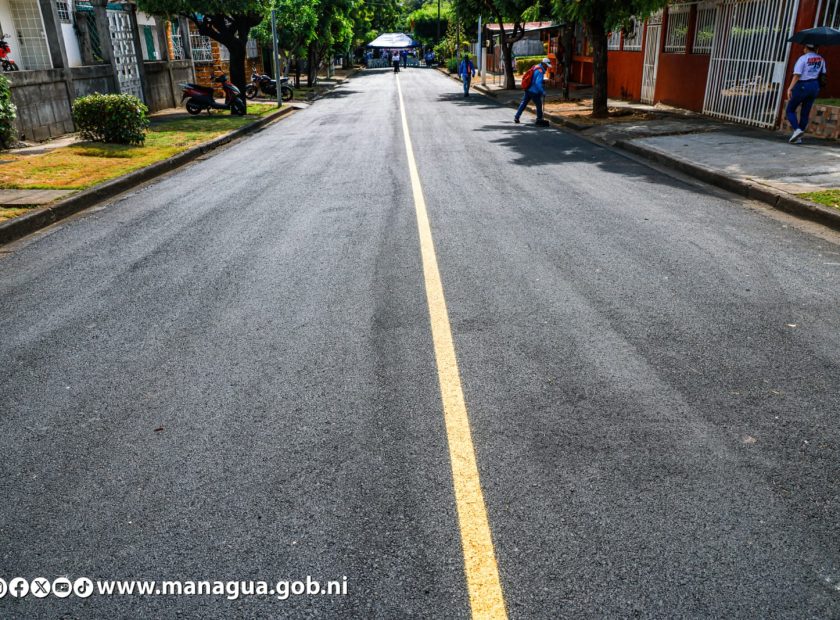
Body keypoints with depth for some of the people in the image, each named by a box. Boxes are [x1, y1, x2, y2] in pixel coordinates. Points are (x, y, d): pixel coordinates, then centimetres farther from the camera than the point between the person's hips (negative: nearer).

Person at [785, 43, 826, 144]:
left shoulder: (803, 58, -10)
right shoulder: (821, 59, 7)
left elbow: (797, 75, -19)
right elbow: (823, 73, 8)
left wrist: (790, 88, -23)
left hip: (802, 86, -6)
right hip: (815, 87, 6)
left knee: (790, 110, 5)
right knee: (805, 113, 9)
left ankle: (797, 129, -17)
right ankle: (798, 138, 10)